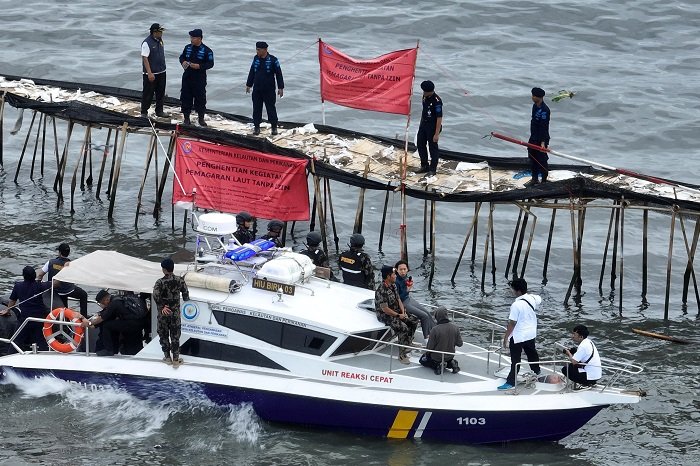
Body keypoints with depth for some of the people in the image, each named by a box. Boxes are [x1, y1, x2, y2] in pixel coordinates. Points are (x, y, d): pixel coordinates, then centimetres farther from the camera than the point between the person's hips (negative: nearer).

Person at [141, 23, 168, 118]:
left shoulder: (160, 41, 7)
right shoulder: (147, 43, -18)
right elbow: (145, 58, -20)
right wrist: (149, 73, -23)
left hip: (161, 72, 8)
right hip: (151, 74, -8)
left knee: (161, 93, 14)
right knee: (148, 94, 0)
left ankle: (159, 111, 25)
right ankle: (144, 112, 10)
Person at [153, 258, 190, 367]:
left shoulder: (160, 282, -15)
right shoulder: (180, 280, -7)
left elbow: (156, 296, -29)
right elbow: (186, 293, -1)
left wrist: (162, 307, -18)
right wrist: (186, 299, 21)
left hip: (163, 313, -2)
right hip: (175, 313, 2)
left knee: (164, 335, 14)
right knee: (175, 336, 11)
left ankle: (167, 357, 22)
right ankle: (176, 359, 13)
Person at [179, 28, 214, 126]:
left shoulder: (206, 50, -8)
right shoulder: (188, 48, 6)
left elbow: (210, 63, -8)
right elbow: (182, 56, 18)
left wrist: (199, 66, -21)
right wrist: (183, 62, -5)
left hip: (199, 79, -4)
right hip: (187, 78, 4)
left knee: (200, 98, 2)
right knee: (186, 97, 7)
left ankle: (201, 118, 15)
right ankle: (186, 117, 18)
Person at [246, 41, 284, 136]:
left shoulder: (273, 60, -10)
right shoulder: (256, 59, 4)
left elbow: (279, 74, -5)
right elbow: (251, 73, 15)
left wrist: (280, 88, -6)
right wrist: (248, 85, 17)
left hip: (269, 90, -4)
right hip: (257, 90, 4)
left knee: (271, 108, 2)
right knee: (256, 109, 6)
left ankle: (274, 127, 14)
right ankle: (256, 126, 15)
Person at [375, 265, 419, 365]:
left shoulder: (393, 285, 4)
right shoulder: (381, 290, -26)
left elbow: (398, 300, 11)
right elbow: (385, 309, -25)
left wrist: (403, 312, -4)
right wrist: (398, 315, -17)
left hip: (396, 311, 10)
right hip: (385, 315, -10)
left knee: (414, 321, 4)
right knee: (403, 328, -27)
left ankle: (408, 344, 18)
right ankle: (402, 355, -22)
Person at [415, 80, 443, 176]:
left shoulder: (436, 101, -24)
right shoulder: (425, 97, 1)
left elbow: (439, 118, -24)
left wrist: (437, 133, -24)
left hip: (432, 126, -9)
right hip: (423, 125, 9)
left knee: (433, 147, 3)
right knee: (420, 144, 15)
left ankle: (432, 169, 16)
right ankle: (424, 166, 30)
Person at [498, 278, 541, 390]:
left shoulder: (516, 305, -28)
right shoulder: (533, 298, -7)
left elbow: (512, 323, -24)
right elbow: (540, 301, 20)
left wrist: (506, 338, -14)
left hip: (518, 336, -7)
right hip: (531, 333, 7)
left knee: (515, 360, -1)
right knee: (531, 352, 28)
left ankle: (511, 382, 1)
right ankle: (536, 371, 49)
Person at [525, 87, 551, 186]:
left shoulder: (544, 110, -22)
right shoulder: (535, 106, 6)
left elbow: (544, 127, -25)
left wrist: (543, 142, -29)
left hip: (541, 139, -9)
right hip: (534, 137, 9)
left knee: (542, 160, 0)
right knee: (532, 158, 17)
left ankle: (544, 181, 10)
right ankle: (535, 179, 30)